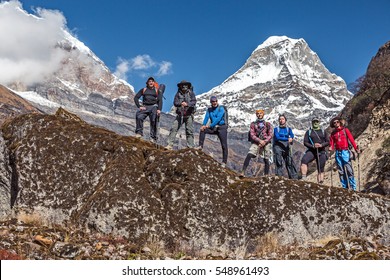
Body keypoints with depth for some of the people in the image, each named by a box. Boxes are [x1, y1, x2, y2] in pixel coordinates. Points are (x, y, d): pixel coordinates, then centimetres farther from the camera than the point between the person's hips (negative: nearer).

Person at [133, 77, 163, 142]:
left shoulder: (157, 90, 15)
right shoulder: (143, 90, 17)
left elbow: (160, 100, 6)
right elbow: (136, 98, 12)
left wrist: (159, 109, -11)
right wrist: (139, 106, -2)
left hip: (153, 106, -1)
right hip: (145, 107, 1)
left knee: (153, 121, -15)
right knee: (139, 116, -26)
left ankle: (153, 138, -12)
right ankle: (139, 133, -23)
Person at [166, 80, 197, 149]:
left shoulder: (191, 93, 3)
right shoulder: (178, 94, 7)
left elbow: (194, 102, -10)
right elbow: (175, 103, -4)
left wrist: (187, 104, -30)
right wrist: (180, 103, -27)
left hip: (189, 115, -1)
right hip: (180, 115, 2)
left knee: (189, 131, -1)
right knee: (174, 128, -8)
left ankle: (191, 147, 2)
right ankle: (170, 145, -6)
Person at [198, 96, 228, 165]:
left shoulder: (221, 109, -7)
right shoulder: (209, 110, 10)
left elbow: (218, 118, -18)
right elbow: (206, 117, -3)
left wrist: (210, 125, -24)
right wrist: (204, 125, -23)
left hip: (221, 127, -4)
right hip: (213, 128, 4)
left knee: (224, 145, -7)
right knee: (202, 130, -19)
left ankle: (224, 162, -3)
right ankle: (200, 146, -18)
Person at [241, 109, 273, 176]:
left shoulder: (267, 124, 13)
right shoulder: (253, 124, 11)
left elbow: (270, 134, 3)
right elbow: (252, 134, 1)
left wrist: (264, 141, -12)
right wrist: (259, 140, -14)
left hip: (266, 143, 1)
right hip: (256, 142, -1)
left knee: (266, 160, 0)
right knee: (249, 155, -21)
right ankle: (243, 172, -26)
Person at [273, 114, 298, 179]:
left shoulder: (288, 129, 18)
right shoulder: (276, 129, 10)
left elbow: (292, 135, -3)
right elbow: (277, 137, -9)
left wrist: (291, 139, -28)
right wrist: (287, 139, -22)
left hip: (286, 147, 2)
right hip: (278, 147, -2)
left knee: (290, 163, -5)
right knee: (279, 163, -11)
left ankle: (294, 178, -6)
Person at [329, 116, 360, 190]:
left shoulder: (345, 130, 4)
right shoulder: (333, 133, 14)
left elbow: (351, 139, -5)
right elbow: (331, 142, 10)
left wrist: (356, 148, -16)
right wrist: (331, 148, -12)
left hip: (345, 152, -4)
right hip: (338, 153, 4)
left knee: (349, 170, -9)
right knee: (341, 171, 5)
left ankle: (353, 187, -5)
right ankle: (345, 187, 10)